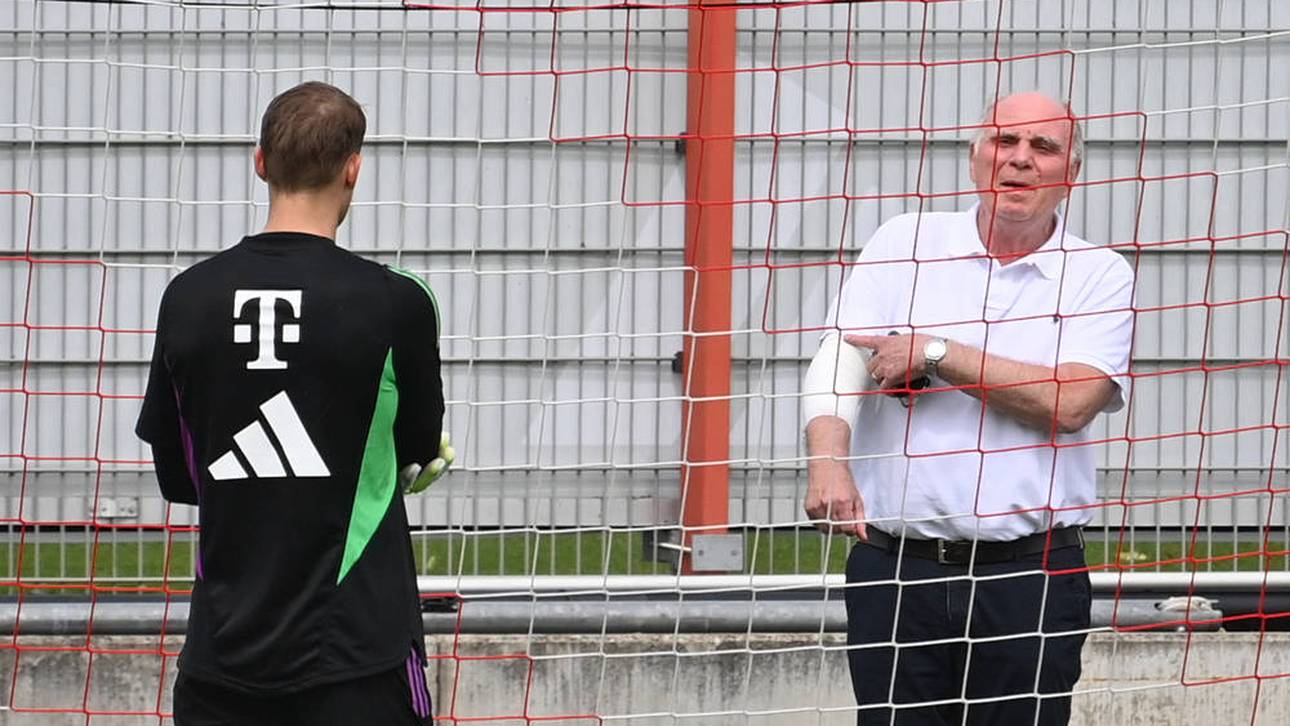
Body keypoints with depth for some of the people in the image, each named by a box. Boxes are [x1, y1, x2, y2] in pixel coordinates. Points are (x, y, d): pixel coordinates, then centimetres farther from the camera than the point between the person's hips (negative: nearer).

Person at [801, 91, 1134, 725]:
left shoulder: (1100, 277, 4)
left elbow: (1069, 403, -10)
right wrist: (828, 463, -21)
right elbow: (837, 361, -2)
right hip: (895, 568, 1)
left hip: (1028, 579, -1)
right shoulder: (904, 243, 8)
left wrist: (934, 353, -9)